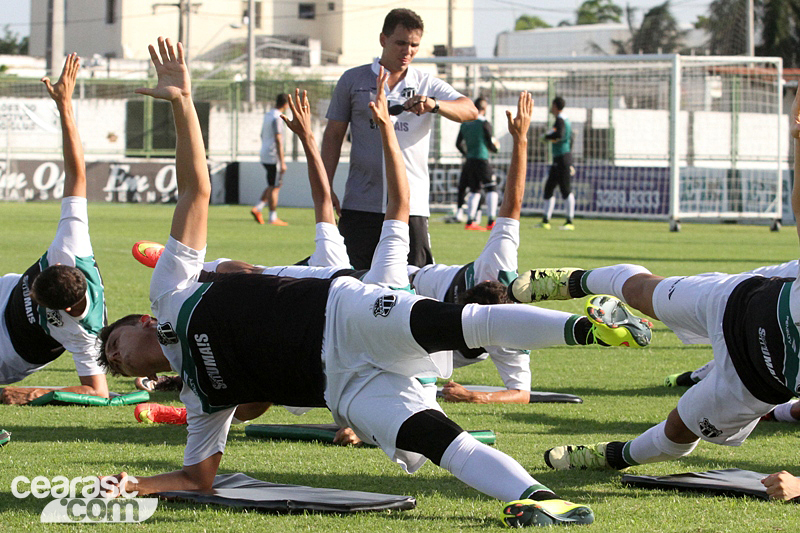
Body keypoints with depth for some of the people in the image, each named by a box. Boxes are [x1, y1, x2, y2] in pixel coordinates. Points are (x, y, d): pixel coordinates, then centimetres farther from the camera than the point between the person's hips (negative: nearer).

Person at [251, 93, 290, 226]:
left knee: (273, 186, 17)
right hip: (273, 157, -9)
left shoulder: (267, 115, 14)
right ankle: (273, 218, 0)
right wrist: (282, 162, -20)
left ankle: (257, 208, 8)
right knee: (275, 187, -3)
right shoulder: (276, 118, -15)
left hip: (265, 157, 9)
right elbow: (278, 140, -20)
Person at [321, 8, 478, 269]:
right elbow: (333, 135, 12)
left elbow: (470, 111, -6)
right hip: (360, 205, 0)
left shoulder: (428, 85, 10)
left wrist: (433, 105, -26)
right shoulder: (353, 80, 10)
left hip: (411, 206, 0)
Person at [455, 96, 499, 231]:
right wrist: (495, 149, 14)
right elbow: (490, 144, -8)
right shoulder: (484, 124, -9)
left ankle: (470, 221, 10)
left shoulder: (465, 124, 9)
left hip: (469, 161, 6)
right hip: (482, 160, -6)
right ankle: (491, 222, -11)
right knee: (491, 189, -3)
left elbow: (458, 144, 14)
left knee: (475, 191, 14)